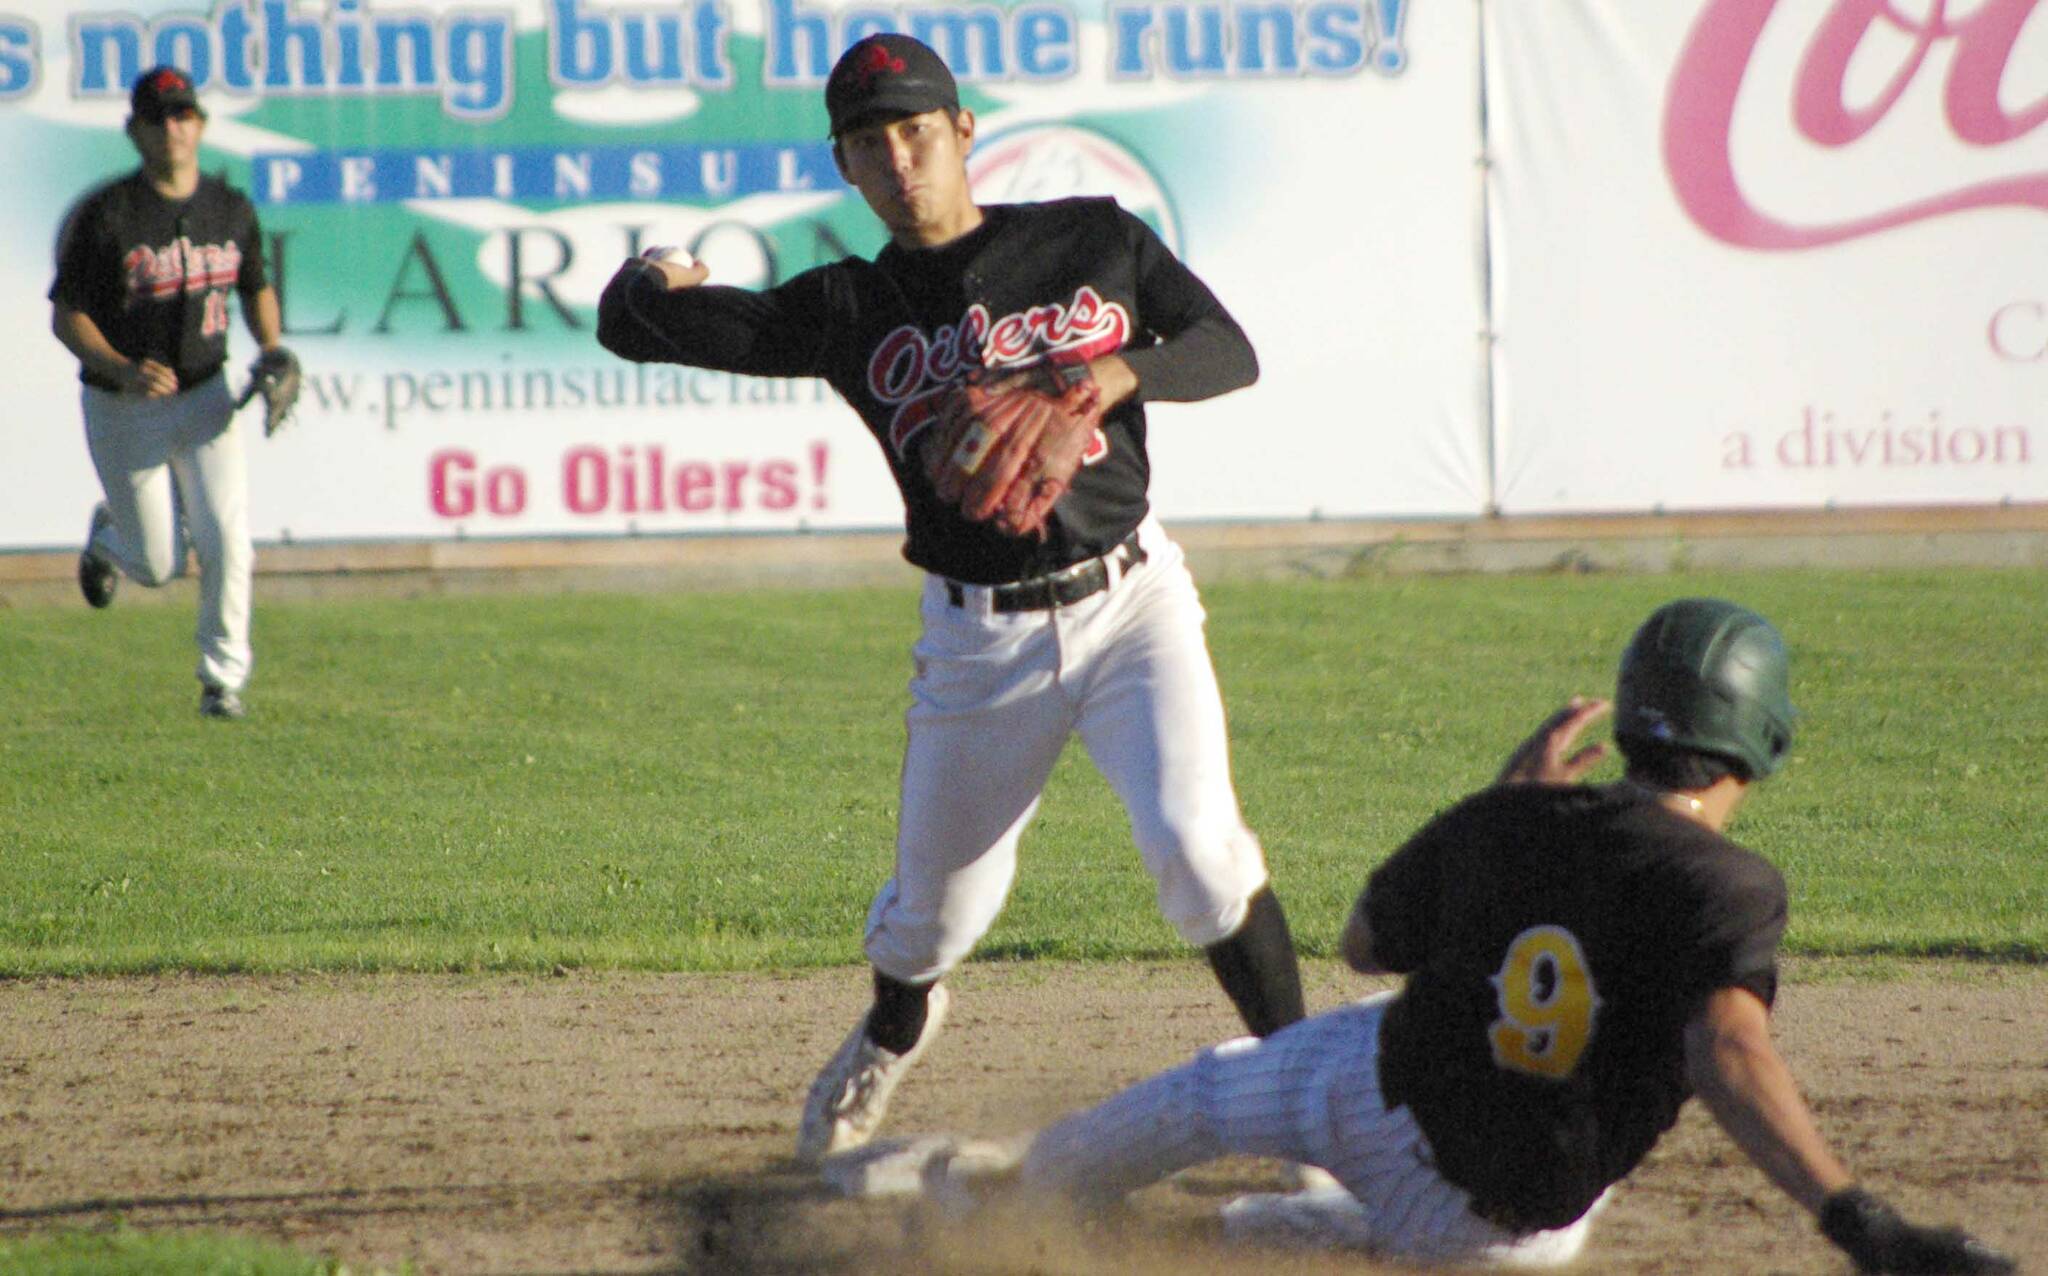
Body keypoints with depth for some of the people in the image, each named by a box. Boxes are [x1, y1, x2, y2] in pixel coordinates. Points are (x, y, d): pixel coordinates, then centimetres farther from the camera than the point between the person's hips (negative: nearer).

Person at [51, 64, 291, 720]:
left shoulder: (232, 210, -1)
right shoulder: (106, 215, -14)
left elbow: (256, 289, 16)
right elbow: (66, 316, -13)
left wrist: (273, 355, -3)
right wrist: (123, 371, -29)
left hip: (205, 400, 3)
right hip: (123, 412, -3)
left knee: (226, 541, -14)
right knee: (159, 564, 4)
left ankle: (223, 678, 3)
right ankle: (109, 537, 40)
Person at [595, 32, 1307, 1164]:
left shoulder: (1094, 241, 1)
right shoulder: (852, 311, 0)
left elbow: (1231, 351, -4)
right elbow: (634, 326, 3)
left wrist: (1118, 371, -18)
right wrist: (648, 285, -15)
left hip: (1129, 604, -1)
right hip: (978, 642, 2)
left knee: (1195, 845, -23)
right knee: (939, 902, 12)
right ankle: (894, 1029, 47)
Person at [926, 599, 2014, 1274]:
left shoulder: (1502, 824, -10)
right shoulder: (1727, 888, -24)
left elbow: (1364, 943, 8)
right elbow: (1729, 1055, -43)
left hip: (1380, 1097, 2)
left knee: (1209, 1093, 35)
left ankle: (1018, 1182, 56)